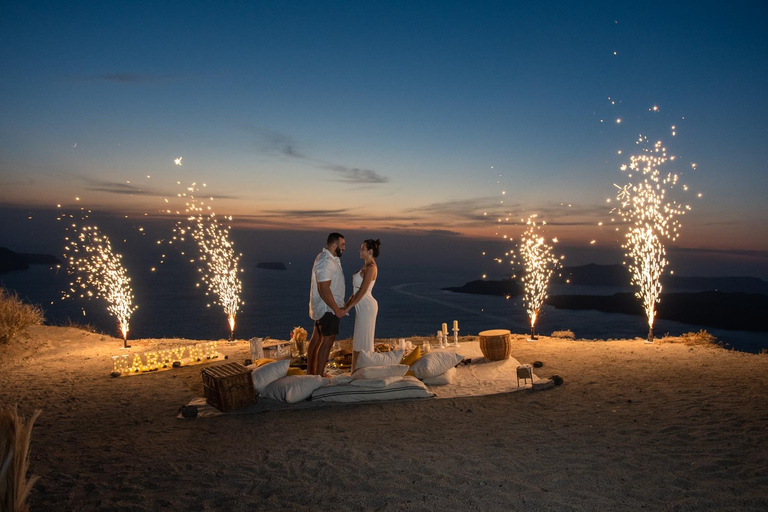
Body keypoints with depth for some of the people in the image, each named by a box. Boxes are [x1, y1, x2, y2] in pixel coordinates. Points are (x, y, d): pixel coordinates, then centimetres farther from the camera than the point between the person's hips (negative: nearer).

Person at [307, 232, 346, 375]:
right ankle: (319, 377, -1)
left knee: (316, 339, 15)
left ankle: (310, 373, 25)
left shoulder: (330, 258, 12)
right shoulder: (326, 262, -22)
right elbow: (324, 289, -27)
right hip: (327, 308, -11)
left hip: (322, 307, 11)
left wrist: (338, 307, 20)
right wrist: (337, 310, -22)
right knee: (327, 341, -6)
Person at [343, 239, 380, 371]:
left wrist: (348, 307, -18)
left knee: (364, 341, -2)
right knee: (358, 340, 15)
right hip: (362, 306, 10)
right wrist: (347, 303, 17)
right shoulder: (367, 267, 13)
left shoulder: (370, 268, -17)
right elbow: (357, 290, 18)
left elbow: (362, 290, -21)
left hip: (366, 306, -10)